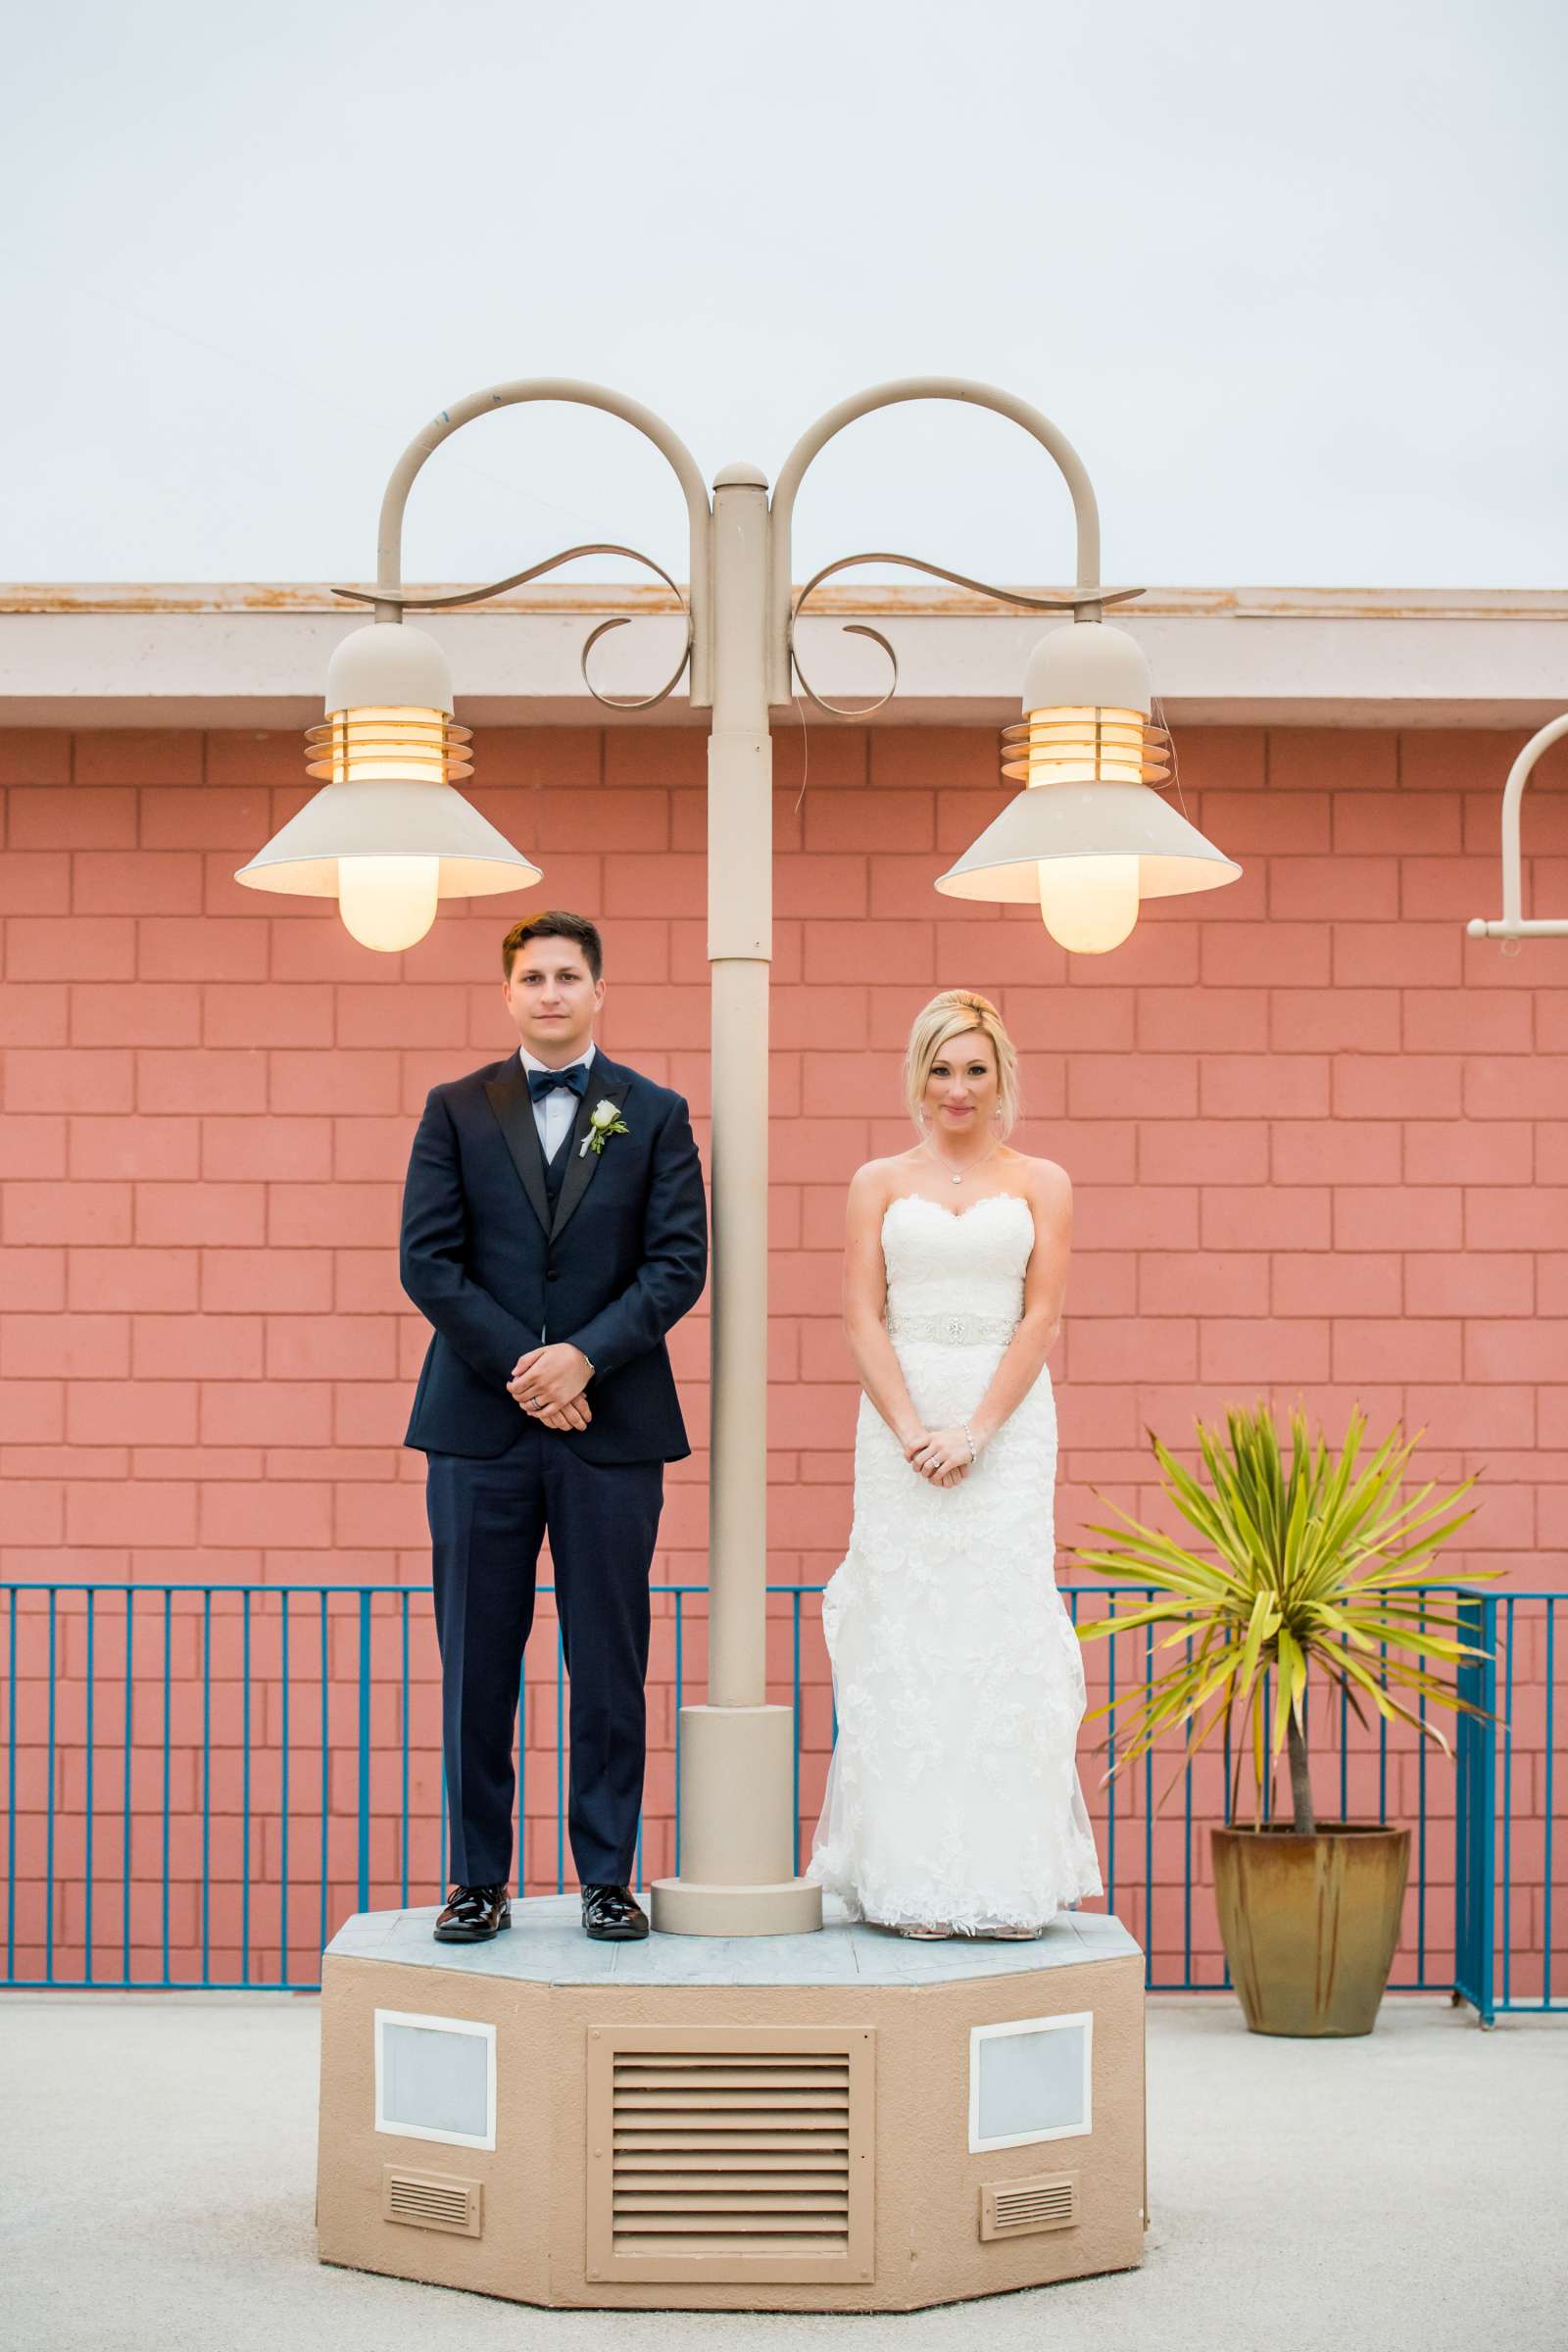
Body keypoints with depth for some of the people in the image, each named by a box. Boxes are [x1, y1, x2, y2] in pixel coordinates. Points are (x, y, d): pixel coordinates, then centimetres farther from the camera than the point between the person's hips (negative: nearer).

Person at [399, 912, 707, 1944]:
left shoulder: (656, 1114, 7)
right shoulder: (456, 1110, 8)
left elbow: (680, 1262, -1)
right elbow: (427, 1259, 0)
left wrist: (585, 1355, -13)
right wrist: (520, 1367, -9)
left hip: (612, 1423, 0)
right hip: (479, 1424, 1)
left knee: (610, 1663, 3)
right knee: (477, 1663, 3)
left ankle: (609, 1878, 11)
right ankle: (480, 1880, 10)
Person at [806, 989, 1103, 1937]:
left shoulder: (1042, 1183, 7)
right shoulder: (880, 1182, 9)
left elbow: (1042, 1316, 0)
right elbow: (863, 1317, 2)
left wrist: (974, 1432, -10)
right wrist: (912, 1431, -10)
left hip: (1007, 1420, -1)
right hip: (902, 1419, 1)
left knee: (1003, 1633, -5)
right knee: (904, 1638, -2)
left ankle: (1005, 1877, -1)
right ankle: (913, 1881, 2)